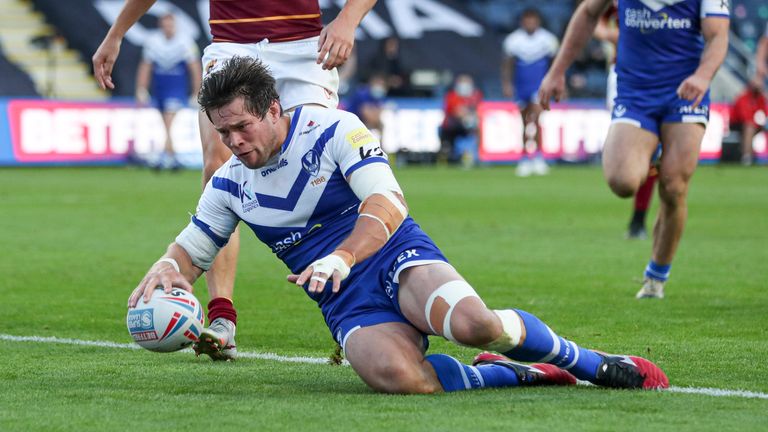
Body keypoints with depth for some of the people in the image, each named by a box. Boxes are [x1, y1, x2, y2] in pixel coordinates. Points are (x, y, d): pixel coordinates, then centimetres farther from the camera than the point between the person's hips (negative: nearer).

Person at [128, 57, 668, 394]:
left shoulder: (333, 129, -5)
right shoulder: (230, 183, 9)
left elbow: (388, 204, -15)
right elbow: (193, 249, 19)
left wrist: (342, 258, -34)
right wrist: (165, 268, -7)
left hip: (399, 257, -3)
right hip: (348, 309, 3)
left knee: (473, 323, -37)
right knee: (396, 376, -35)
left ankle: (593, 363, -12)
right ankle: (518, 374, -13)